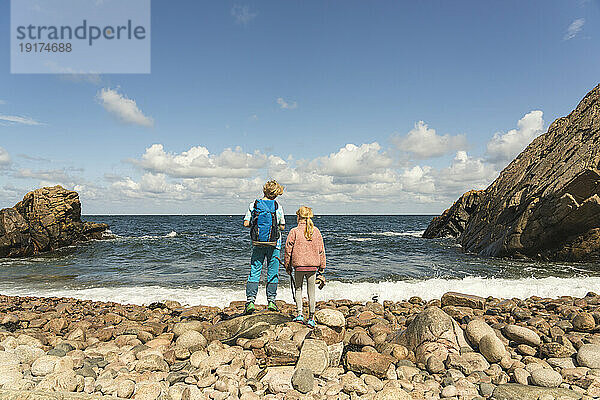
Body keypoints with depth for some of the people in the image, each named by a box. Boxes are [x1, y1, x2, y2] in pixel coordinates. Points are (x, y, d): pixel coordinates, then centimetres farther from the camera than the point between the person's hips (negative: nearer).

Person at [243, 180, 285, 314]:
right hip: (274, 245, -1)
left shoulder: (254, 205, -2)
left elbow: (246, 223, -3)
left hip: (257, 244, 1)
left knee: (254, 272, 7)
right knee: (272, 273, 8)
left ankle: (250, 300, 0)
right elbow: (282, 227, 0)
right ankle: (271, 301, 12)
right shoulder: (278, 207, -6)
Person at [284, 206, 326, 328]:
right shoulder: (316, 231, 2)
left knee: (298, 288, 15)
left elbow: (288, 249, -3)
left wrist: (287, 266, 8)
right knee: (311, 291, 8)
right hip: (313, 265, 2)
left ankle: (300, 314, 7)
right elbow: (321, 250, 5)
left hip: (298, 265, -2)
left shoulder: (294, 231, -6)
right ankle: (311, 318, 11)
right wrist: (322, 266, 13)